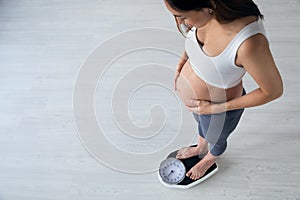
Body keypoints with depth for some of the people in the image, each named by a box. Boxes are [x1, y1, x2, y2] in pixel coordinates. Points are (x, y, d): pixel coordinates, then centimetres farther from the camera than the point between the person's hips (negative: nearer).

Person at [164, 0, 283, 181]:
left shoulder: (249, 43, -44)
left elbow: (274, 91, -26)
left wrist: (216, 108, -22)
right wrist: (181, 63, -9)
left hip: (219, 110, -5)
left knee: (215, 139, 30)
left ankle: (210, 159, 66)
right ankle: (201, 148, 71)